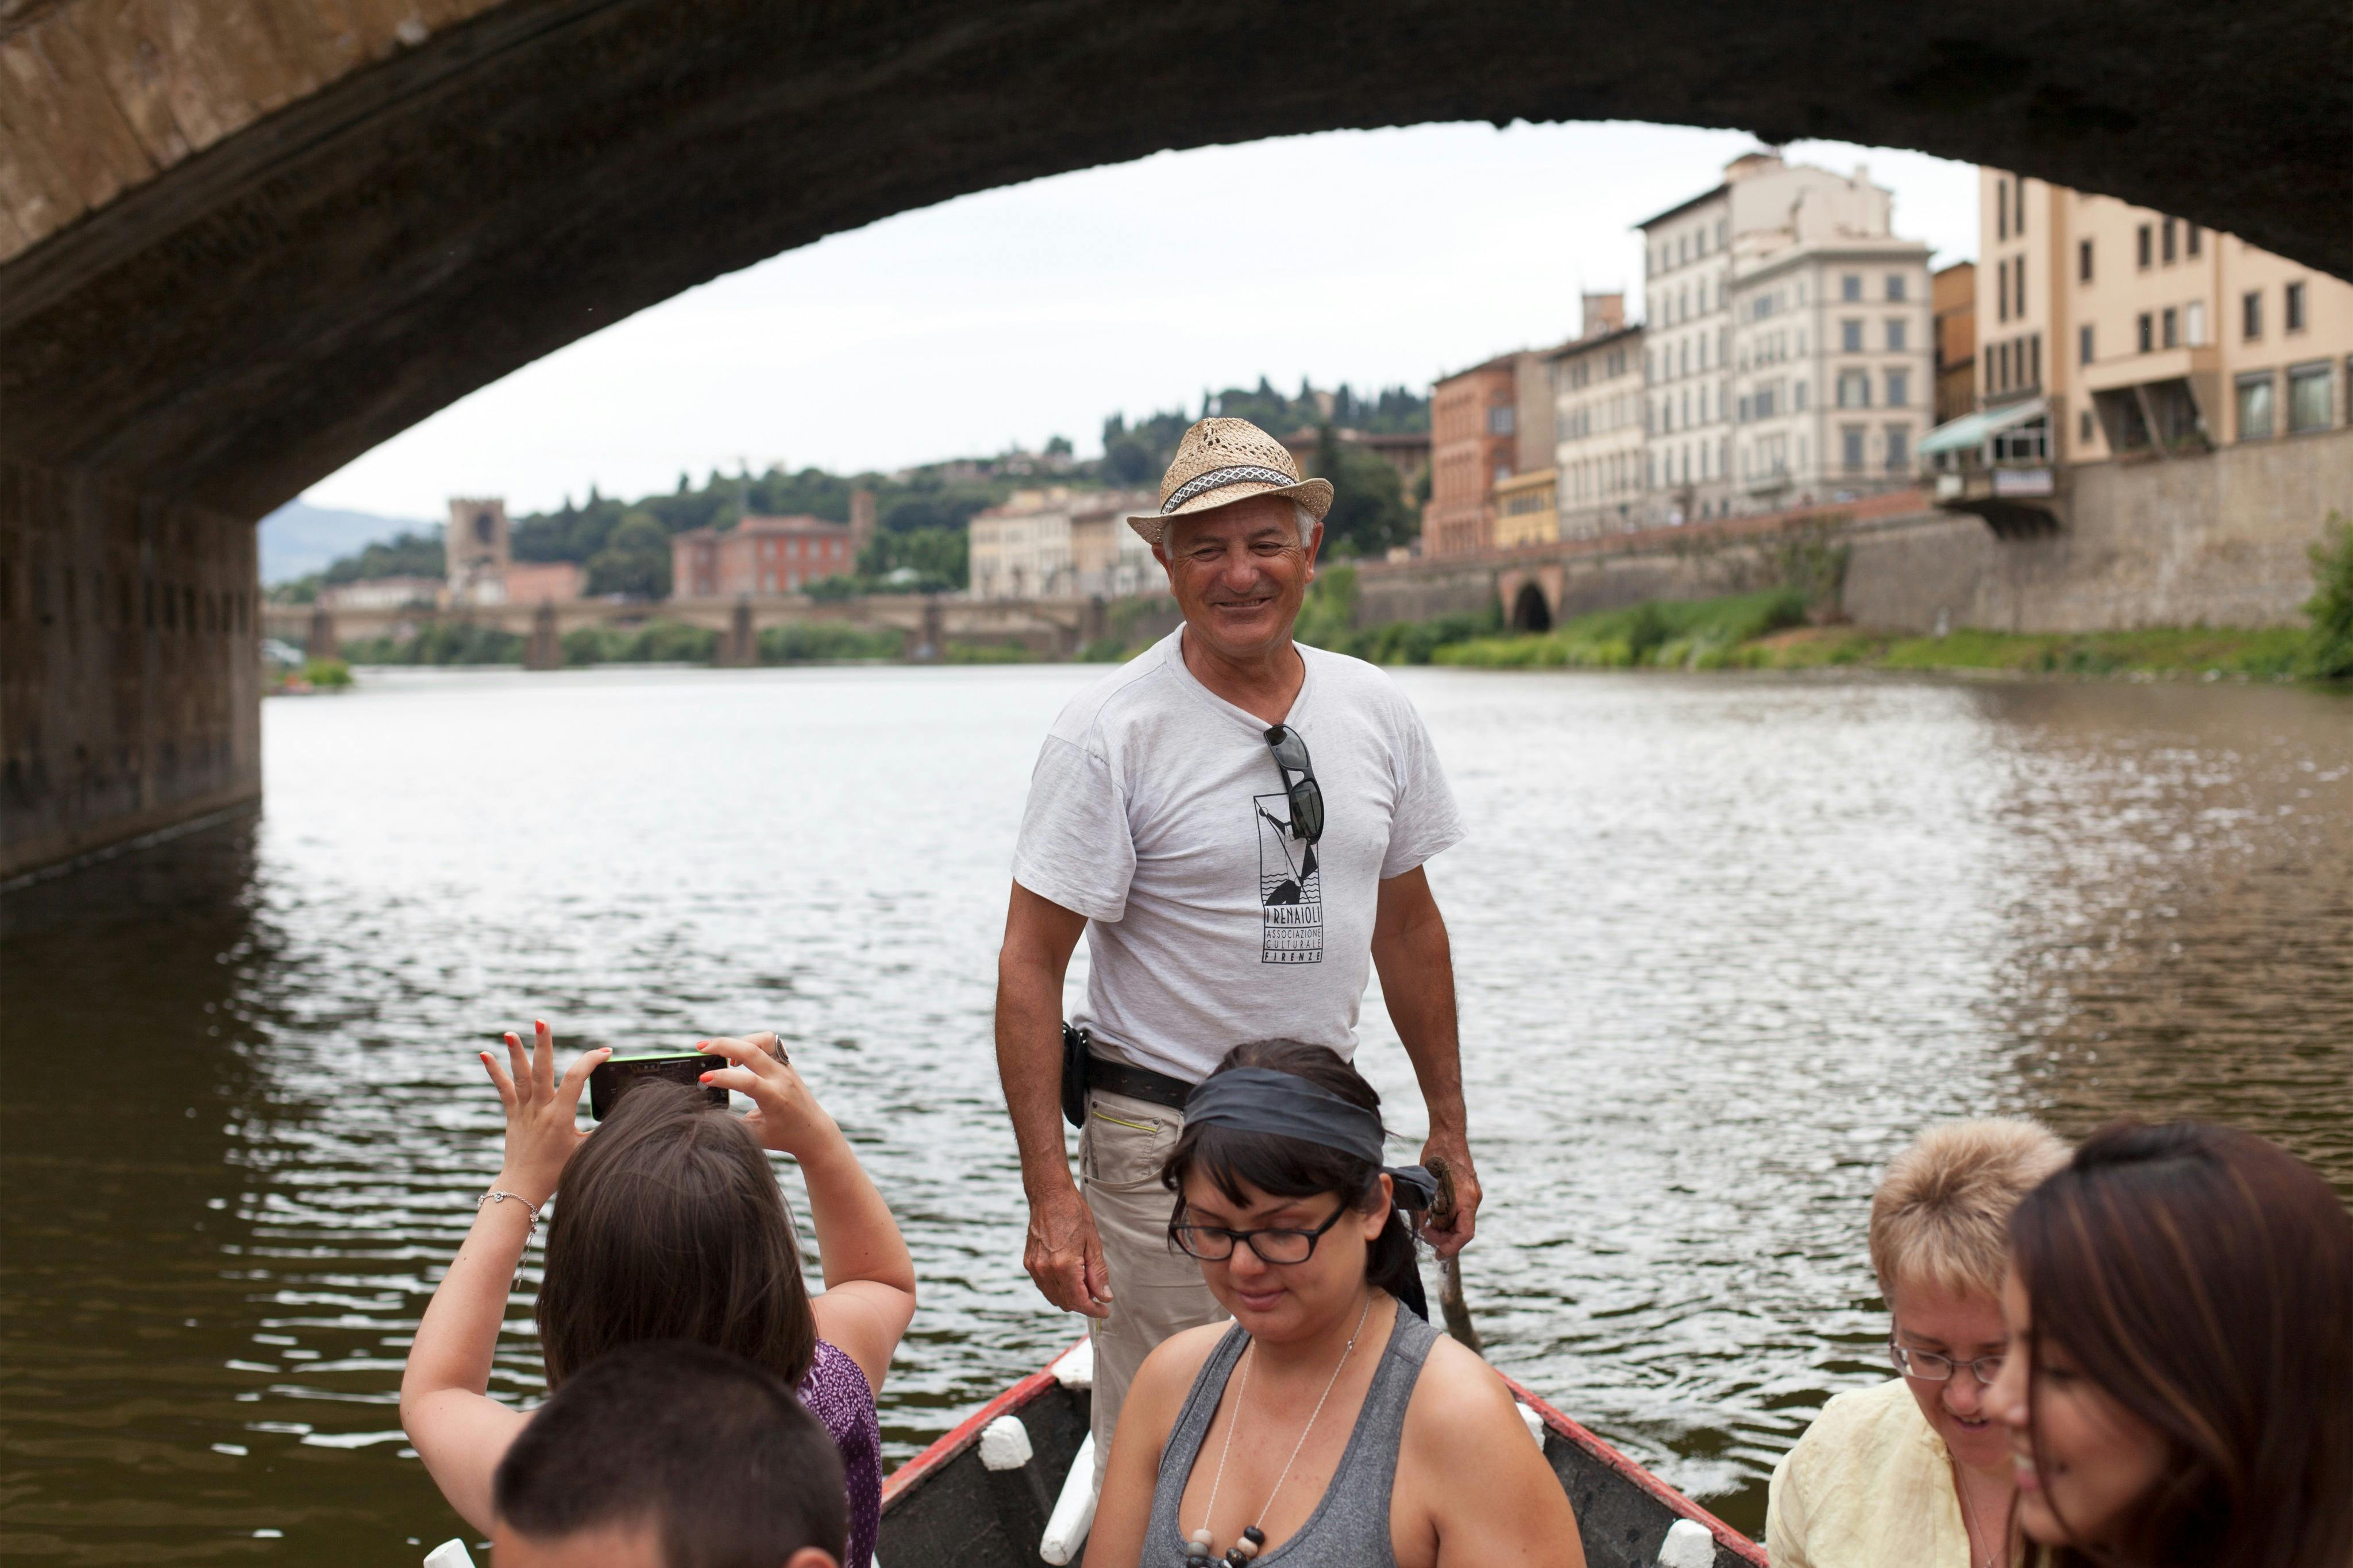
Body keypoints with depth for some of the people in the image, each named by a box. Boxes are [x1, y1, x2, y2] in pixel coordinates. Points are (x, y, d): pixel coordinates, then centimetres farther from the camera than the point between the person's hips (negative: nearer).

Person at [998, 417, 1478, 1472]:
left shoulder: (1376, 712, 4)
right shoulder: (1111, 732, -13)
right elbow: (1031, 966, -13)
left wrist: (1448, 1131, 15)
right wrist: (1050, 1195, -18)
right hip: (1164, 1139, -5)